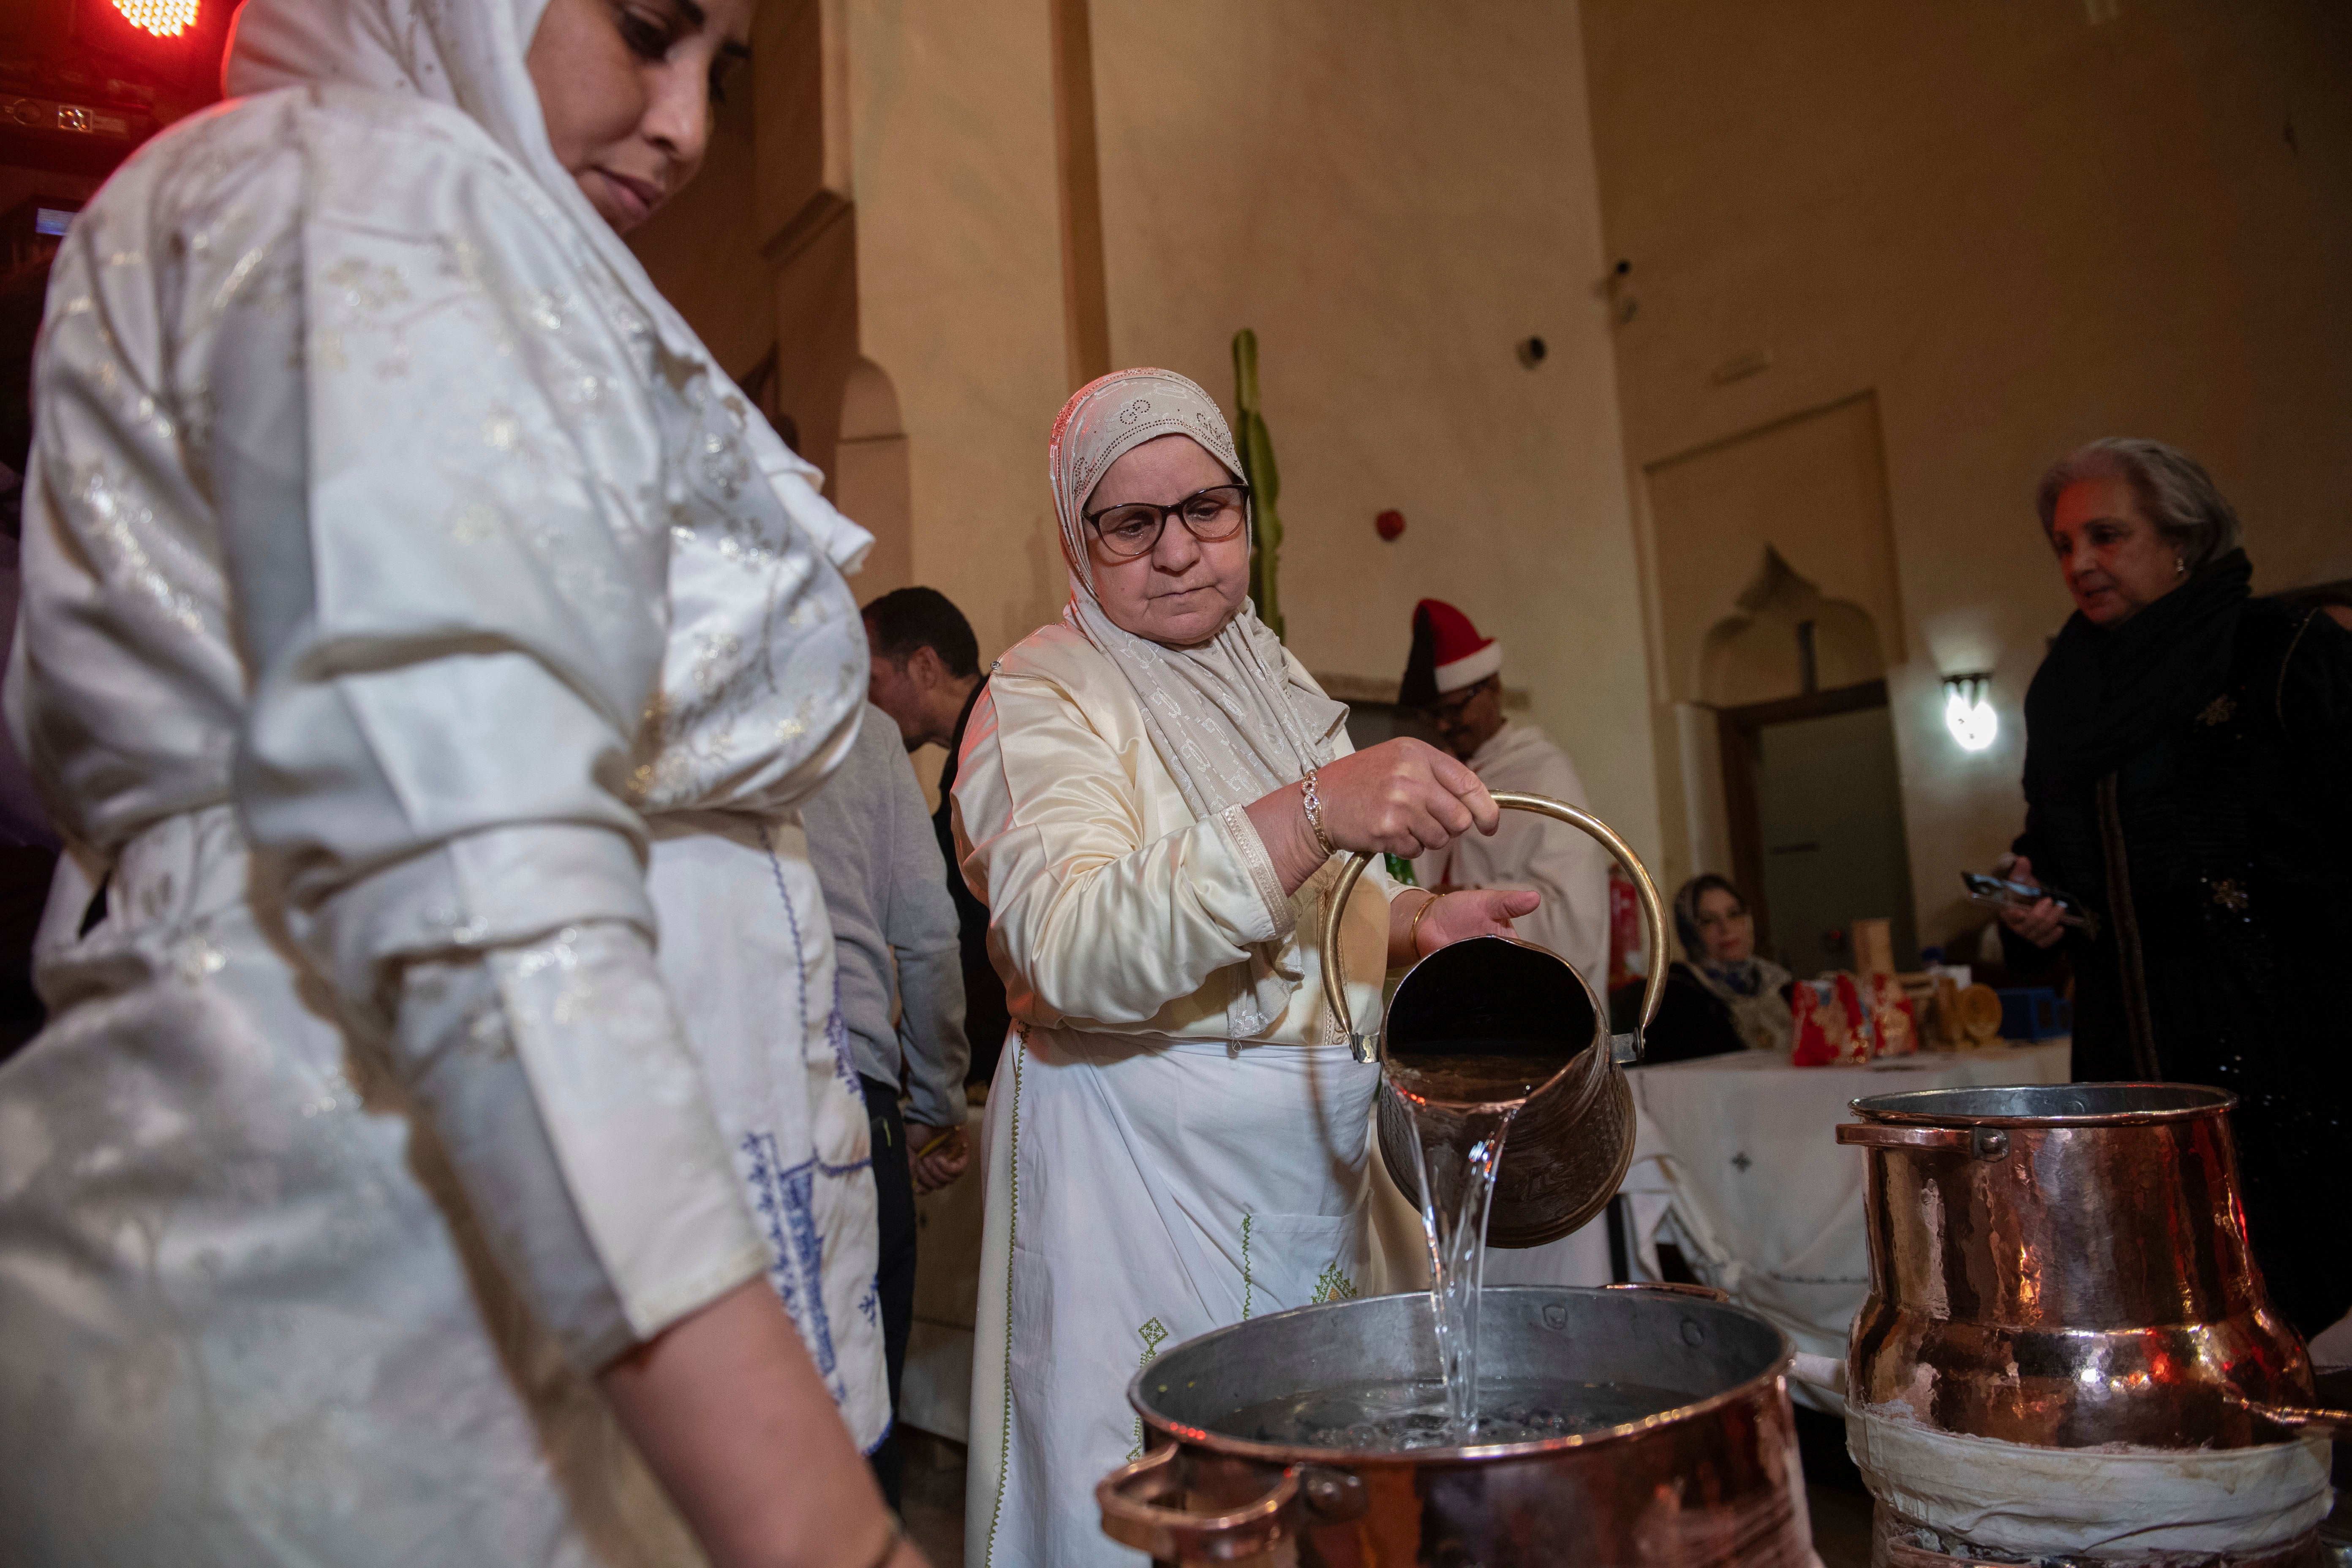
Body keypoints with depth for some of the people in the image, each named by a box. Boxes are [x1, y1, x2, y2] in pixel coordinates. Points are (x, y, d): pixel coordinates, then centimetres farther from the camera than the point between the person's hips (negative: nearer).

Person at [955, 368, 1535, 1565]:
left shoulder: (1274, 683, 13)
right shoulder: (1043, 699, -10)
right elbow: (1073, 951, -28)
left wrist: (1410, 927, 2)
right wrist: (1315, 811, -37)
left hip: (1305, 1155, 7)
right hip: (1138, 1160, -7)